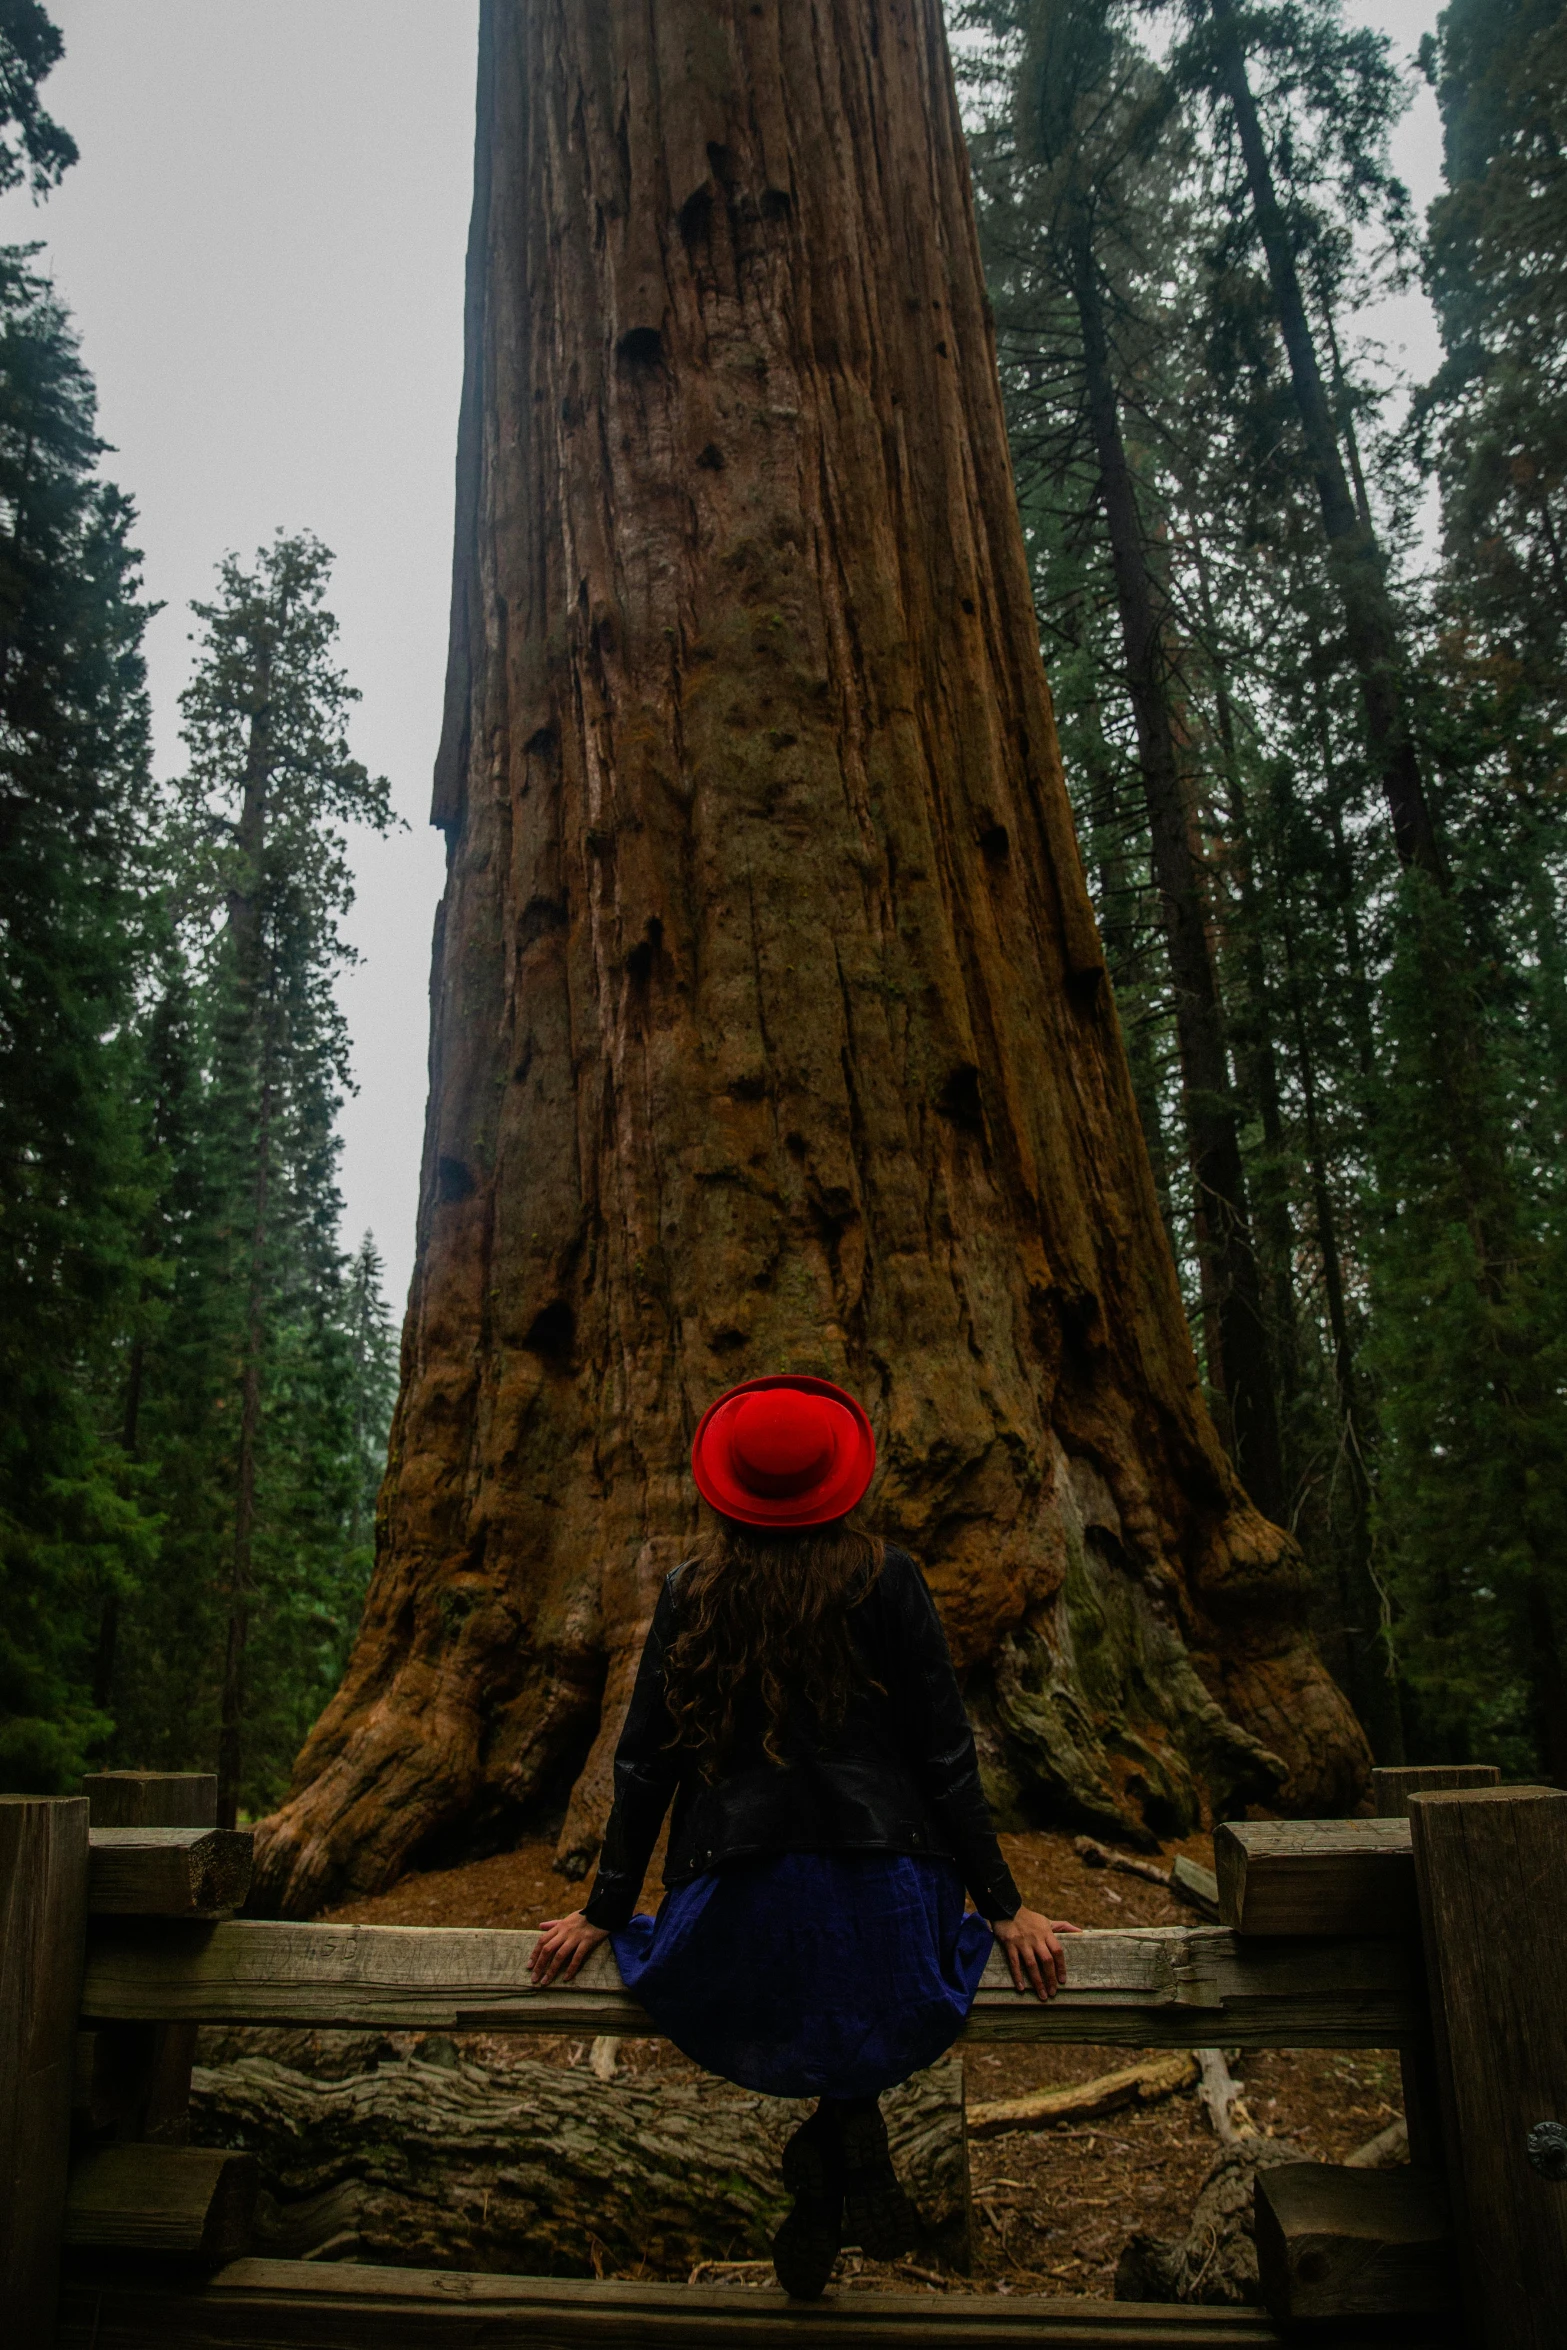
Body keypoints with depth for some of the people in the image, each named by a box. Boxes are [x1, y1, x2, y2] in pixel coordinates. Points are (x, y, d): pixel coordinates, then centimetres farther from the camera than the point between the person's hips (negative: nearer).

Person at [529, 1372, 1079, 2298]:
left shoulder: (690, 1594, 1)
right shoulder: (887, 1579, -4)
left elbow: (644, 1764, 5)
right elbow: (945, 1755, -3)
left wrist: (605, 1910, 16)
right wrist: (1003, 1906, 6)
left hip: (735, 1917, 2)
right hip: (879, 1911, -1)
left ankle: (832, 2157, 13)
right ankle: (850, 2130, 7)